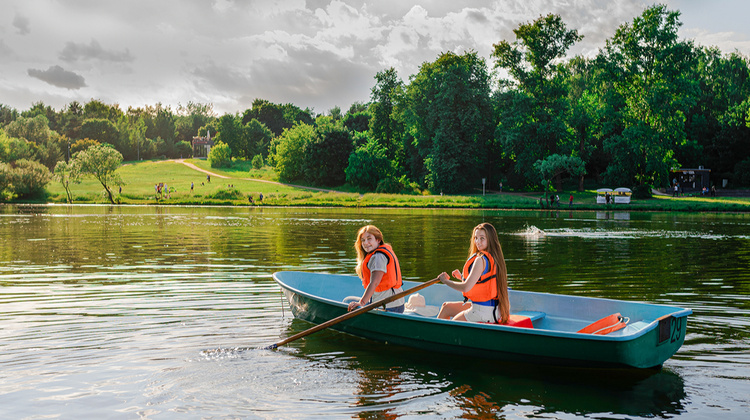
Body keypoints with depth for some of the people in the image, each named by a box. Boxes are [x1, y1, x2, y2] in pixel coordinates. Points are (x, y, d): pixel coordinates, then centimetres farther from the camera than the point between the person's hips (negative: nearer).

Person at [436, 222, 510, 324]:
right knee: (446, 307, 23)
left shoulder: (481, 260, -21)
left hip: (482, 311, -10)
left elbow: (466, 288, -23)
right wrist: (461, 277, 14)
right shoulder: (493, 257, 8)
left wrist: (446, 281, -9)